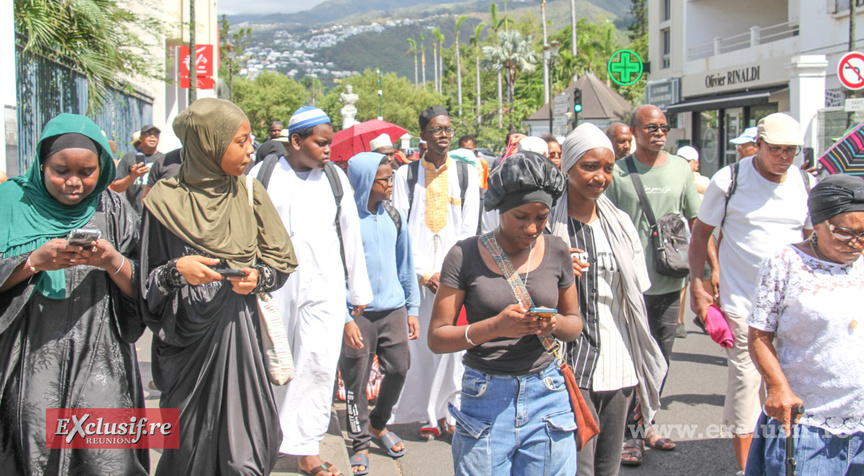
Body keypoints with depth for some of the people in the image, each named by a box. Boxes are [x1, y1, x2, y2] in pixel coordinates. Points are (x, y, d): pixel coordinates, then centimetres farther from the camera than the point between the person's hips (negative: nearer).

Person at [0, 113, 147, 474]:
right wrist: (34, 262, -13)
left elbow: (143, 290, 5)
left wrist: (112, 262, -12)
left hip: (100, 360, 1)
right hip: (32, 359, 0)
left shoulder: (112, 209, 8)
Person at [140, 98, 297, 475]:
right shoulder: (166, 201, -3)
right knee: (189, 446, 2)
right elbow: (147, 281, 1)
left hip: (238, 333, 2)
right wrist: (176, 271, -18)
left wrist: (257, 277, -10)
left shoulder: (249, 194, 6)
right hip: (187, 341, -2)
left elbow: (281, 260, 9)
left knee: (242, 441, -2)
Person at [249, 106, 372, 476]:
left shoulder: (334, 177, 8)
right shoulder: (262, 176, 3)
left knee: (318, 365, -4)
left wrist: (359, 292, 12)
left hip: (324, 286, 1)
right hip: (272, 287, -1)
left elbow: (351, 235, 11)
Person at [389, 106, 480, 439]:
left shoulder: (466, 174, 9)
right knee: (419, 342, -1)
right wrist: (424, 273, -6)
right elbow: (401, 230, 2)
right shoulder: (406, 175, 7)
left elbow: (469, 230, 4)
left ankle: (450, 412, 7)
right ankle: (426, 415, 9)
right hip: (417, 272, 0)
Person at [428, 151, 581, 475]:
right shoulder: (466, 255, -6)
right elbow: (436, 338, -6)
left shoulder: (556, 252, 4)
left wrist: (555, 324, -10)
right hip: (485, 399, -2)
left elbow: (575, 321, 14)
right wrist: (495, 326, -21)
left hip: (547, 396, 3)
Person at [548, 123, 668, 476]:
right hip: (571, 369, -5)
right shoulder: (546, 223, -5)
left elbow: (634, 301, 13)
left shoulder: (621, 223, 9)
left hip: (619, 367, 5)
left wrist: (645, 373, 9)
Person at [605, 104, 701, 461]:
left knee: (661, 358, 13)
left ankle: (646, 423, 28)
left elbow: (696, 221, 13)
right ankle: (631, 433, 10)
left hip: (670, 282, 4)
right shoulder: (618, 172, -4)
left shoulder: (680, 168, 6)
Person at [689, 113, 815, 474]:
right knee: (744, 378, -1)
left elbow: (812, 239, 17)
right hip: (741, 300, -3)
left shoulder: (807, 183, 5)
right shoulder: (729, 180, -6)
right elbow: (701, 233, 1)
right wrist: (698, 287, -7)